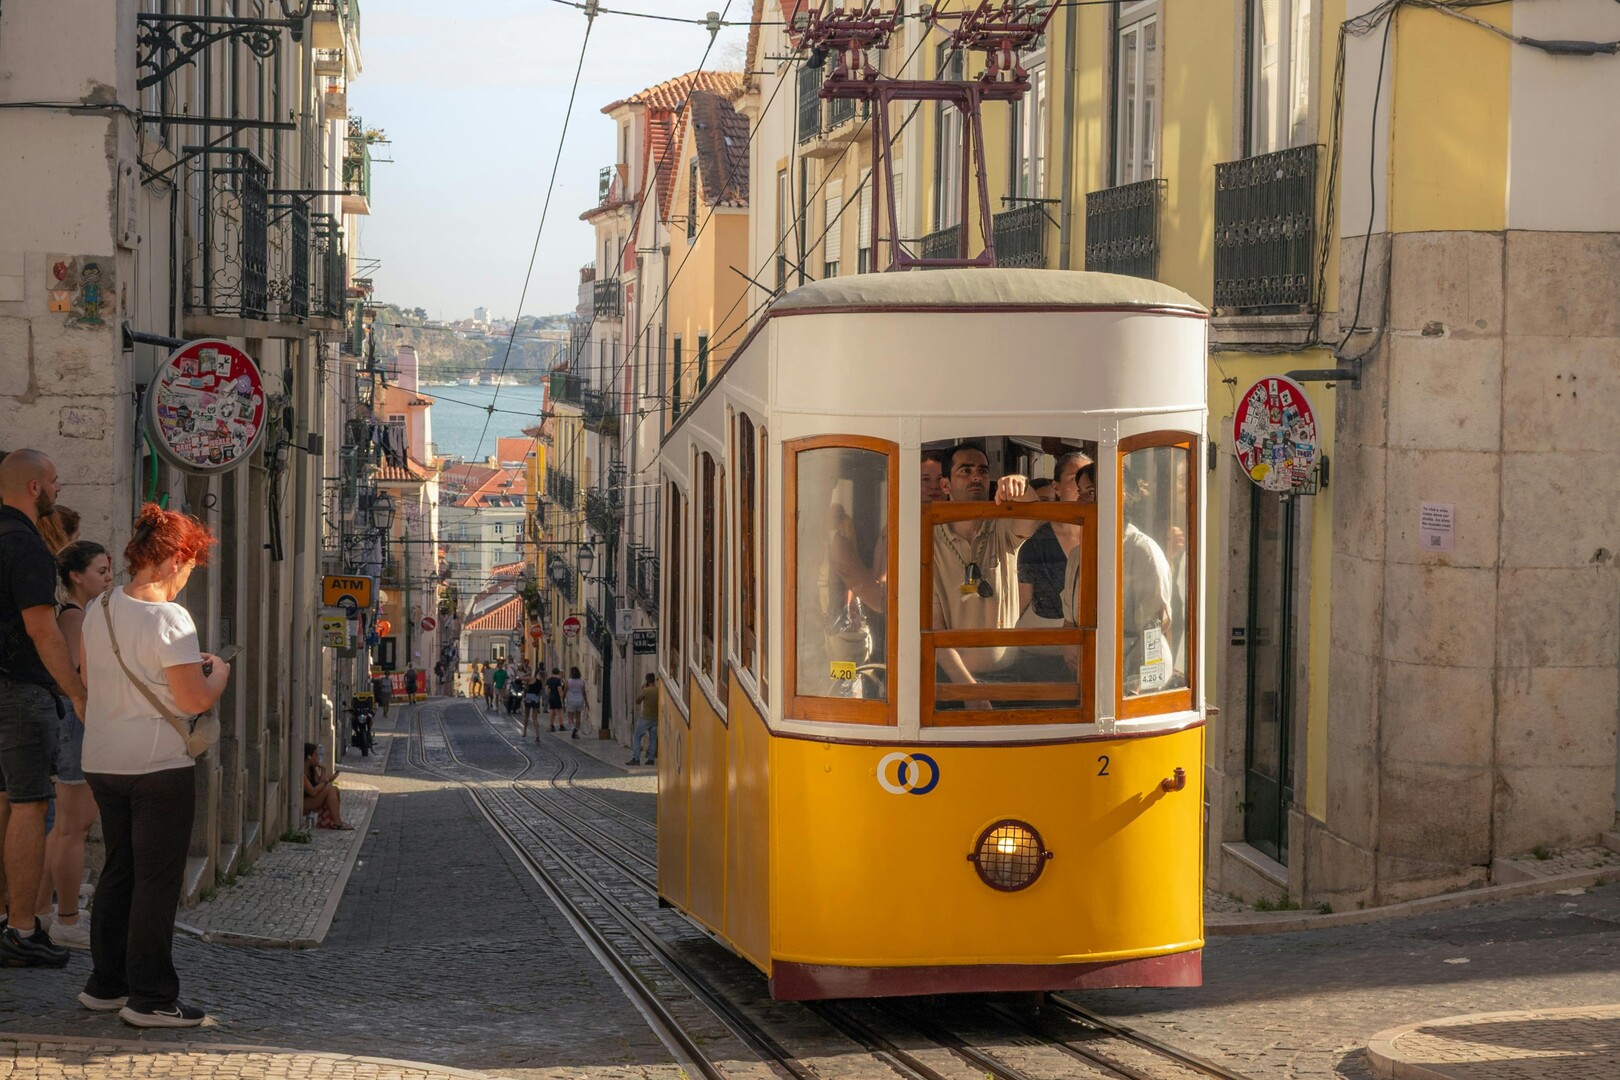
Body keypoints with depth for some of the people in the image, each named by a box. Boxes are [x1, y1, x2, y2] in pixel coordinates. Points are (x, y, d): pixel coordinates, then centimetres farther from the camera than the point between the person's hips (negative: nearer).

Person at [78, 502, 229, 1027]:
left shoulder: (99, 609, 6)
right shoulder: (169, 618, -17)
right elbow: (194, 700, -20)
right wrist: (217, 672, 2)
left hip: (102, 762, 7)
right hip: (159, 766, -7)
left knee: (117, 871, 17)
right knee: (157, 879, 0)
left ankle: (105, 984, 22)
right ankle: (150, 997, 2)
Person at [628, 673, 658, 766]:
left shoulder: (645, 691, -15)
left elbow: (637, 701, -1)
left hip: (645, 718, -5)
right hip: (656, 718, 5)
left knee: (636, 737, 2)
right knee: (652, 738, 12)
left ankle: (636, 759, -5)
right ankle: (651, 759, 9)